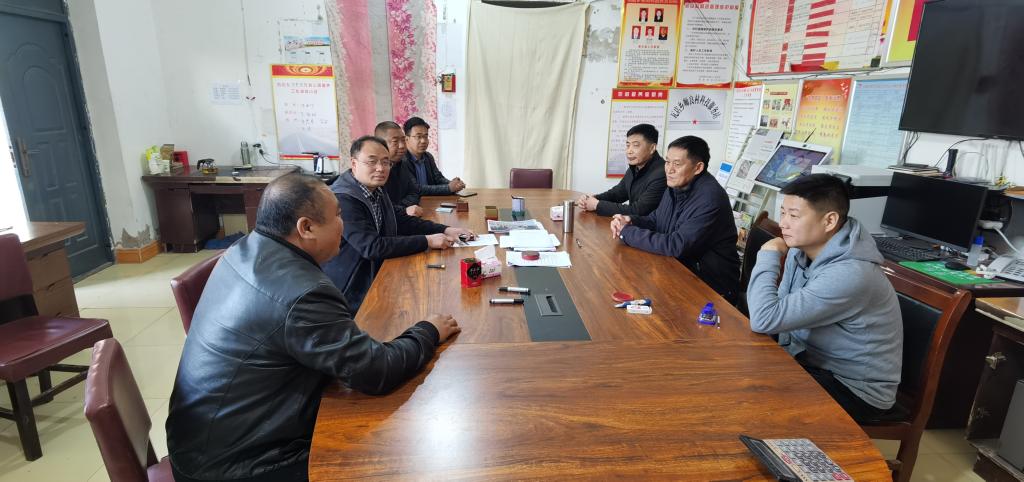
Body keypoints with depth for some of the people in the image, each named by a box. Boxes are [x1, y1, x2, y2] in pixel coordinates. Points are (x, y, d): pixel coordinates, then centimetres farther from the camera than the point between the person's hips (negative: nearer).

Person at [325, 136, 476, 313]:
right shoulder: (342, 199, -23)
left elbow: (403, 221, 9)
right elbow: (372, 247, -28)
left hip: (376, 277, 8)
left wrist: (446, 230, -5)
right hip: (351, 294, -8)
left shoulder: (375, 190, 4)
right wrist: (427, 241, -24)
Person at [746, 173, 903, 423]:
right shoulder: (802, 249, -4)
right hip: (811, 360, 7)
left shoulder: (849, 274, -31)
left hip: (857, 389, -7)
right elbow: (780, 311, 8)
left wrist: (768, 255, -24)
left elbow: (765, 320, -35)